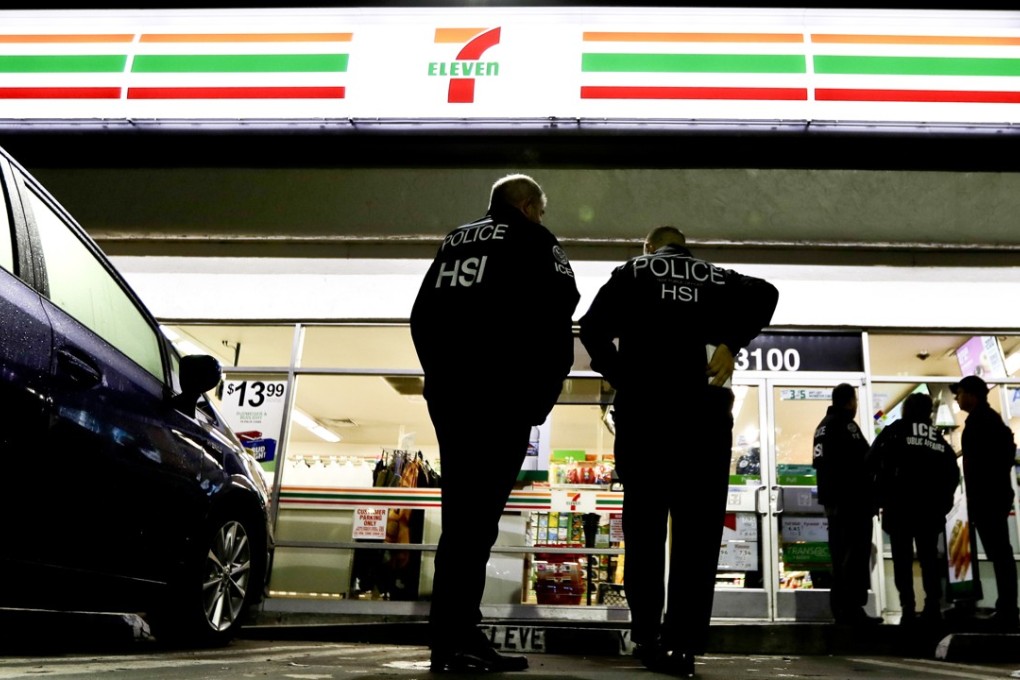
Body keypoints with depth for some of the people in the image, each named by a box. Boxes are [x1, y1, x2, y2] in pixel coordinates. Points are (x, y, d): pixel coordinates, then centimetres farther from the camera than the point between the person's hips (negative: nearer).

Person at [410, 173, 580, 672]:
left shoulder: (454, 242, 21)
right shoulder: (534, 239, 4)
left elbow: (421, 316, 19)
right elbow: (556, 314, -8)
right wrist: (543, 393, -3)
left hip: (446, 392, 7)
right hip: (501, 393, -6)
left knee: (460, 512, 10)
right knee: (477, 515, -7)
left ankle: (456, 636, 13)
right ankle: (455, 641, -7)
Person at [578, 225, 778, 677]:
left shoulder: (632, 272, 12)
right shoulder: (718, 277, 17)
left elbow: (592, 326, -2)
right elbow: (764, 294, -3)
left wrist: (620, 377, 3)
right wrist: (731, 343, -3)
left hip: (643, 408, 0)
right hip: (705, 410, 1)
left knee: (644, 525, 8)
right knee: (698, 530, 2)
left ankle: (648, 637, 10)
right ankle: (682, 644, -3)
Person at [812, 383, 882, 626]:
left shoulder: (823, 426, 17)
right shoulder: (846, 425, -11)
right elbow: (862, 462, -16)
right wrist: (872, 498, -12)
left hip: (832, 500, 9)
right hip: (853, 500, -9)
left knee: (839, 555, 10)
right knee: (856, 555, -8)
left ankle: (840, 609, 13)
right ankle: (853, 609, -10)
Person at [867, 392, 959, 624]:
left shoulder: (894, 431, 1)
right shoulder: (939, 438, 13)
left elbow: (872, 461, -6)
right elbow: (953, 473, 10)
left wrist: (882, 496, 7)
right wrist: (943, 502, 17)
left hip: (900, 506, -3)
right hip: (931, 508, 3)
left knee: (903, 559, 0)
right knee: (929, 557, 11)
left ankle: (908, 609, -5)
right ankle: (933, 608, 4)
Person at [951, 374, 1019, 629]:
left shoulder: (979, 422, -14)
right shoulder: (990, 419, 18)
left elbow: (978, 465, -20)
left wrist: (975, 504, -20)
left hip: (987, 498, -10)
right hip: (995, 495, 10)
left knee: (998, 553, -8)